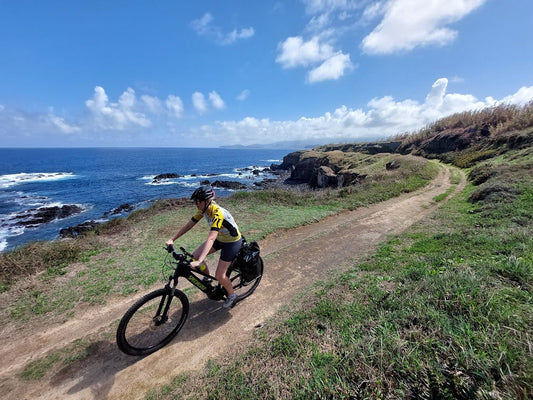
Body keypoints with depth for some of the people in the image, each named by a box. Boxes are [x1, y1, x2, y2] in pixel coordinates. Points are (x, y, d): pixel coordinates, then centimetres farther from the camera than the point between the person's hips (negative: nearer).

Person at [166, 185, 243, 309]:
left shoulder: (218, 213, -36)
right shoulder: (203, 209, -11)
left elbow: (210, 239, -45)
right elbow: (188, 225, -4)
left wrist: (199, 262, -51)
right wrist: (172, 239, -10)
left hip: (233, 242, -7)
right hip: (220, 238, 8)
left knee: (219, 275, -7)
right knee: (195, 256, -2)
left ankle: (231, 295, 23)